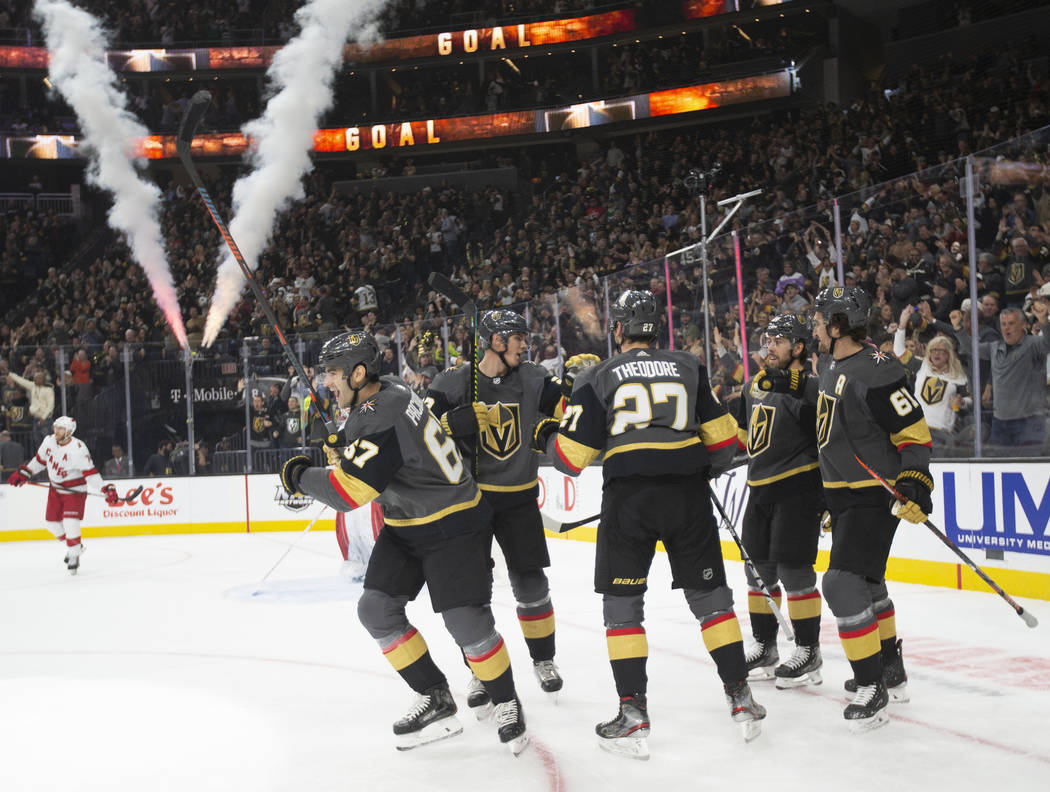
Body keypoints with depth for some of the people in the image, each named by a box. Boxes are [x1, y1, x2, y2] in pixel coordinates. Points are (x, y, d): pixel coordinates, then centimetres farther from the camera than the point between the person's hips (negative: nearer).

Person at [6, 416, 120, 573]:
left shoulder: (78, 448, -26)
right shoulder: (49, 441, -6)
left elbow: (90, 473, -27)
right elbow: (40, 460, 12)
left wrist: (106, 489, -36)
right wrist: (23, 473, 11)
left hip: (75, 490, -7)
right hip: (56, 489, 7)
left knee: (70, 524, -18)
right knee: (51, 522, 10)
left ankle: (74, 555, 2)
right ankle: (75, 545, 32)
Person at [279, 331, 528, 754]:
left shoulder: (381, 420, -29)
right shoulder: (386, 389, 1)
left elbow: (347, 493, -30)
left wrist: (300, 476, -13)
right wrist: (343, 441, 8)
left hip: (452, 523, -10)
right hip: (404, 527, 10)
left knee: (468, 624, -11)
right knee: (377, 610, 1)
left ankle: (506, 704, 14)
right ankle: (436, 702, 11)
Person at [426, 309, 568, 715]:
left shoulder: (533, 379, 0)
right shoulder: (452, 384, -7)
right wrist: (456, 423, -27)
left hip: (519, 498, 2)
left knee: (531, 584, 5)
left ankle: (543, 659, 26)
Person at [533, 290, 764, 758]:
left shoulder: (596, 378, 2)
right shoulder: (690, 368, 9)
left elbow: (572, 457, 0)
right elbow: (722, 435, 7)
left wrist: (546, 436, 21)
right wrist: (709, 469, 28)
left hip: (627, 497, -2)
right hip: (688, 495, 2)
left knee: (621, 606, 8)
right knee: (709, 596, 14)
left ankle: (633, 716, 3)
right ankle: (741, 700, 14)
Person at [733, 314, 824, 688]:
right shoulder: (754, 386, 12)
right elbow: (740, 433, 26)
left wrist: (831, 498, -17)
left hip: (797, 490, -8)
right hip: (760, 491, 8)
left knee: (793, 569, -7)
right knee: (758, 569, 13)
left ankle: (808, 652, 6)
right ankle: (763, 647, 26)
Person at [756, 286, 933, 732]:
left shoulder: (875, 373, -23)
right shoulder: (832, 363, 5)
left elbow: (914, 431, -21)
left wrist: (915, 483, -30)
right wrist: (788, 383, 22)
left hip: (874, 497, -10)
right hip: (842, 494, 10)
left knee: (845, 584, -17)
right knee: (867, 583, 20)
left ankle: (871, 687, -7)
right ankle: (892, 674, 35)